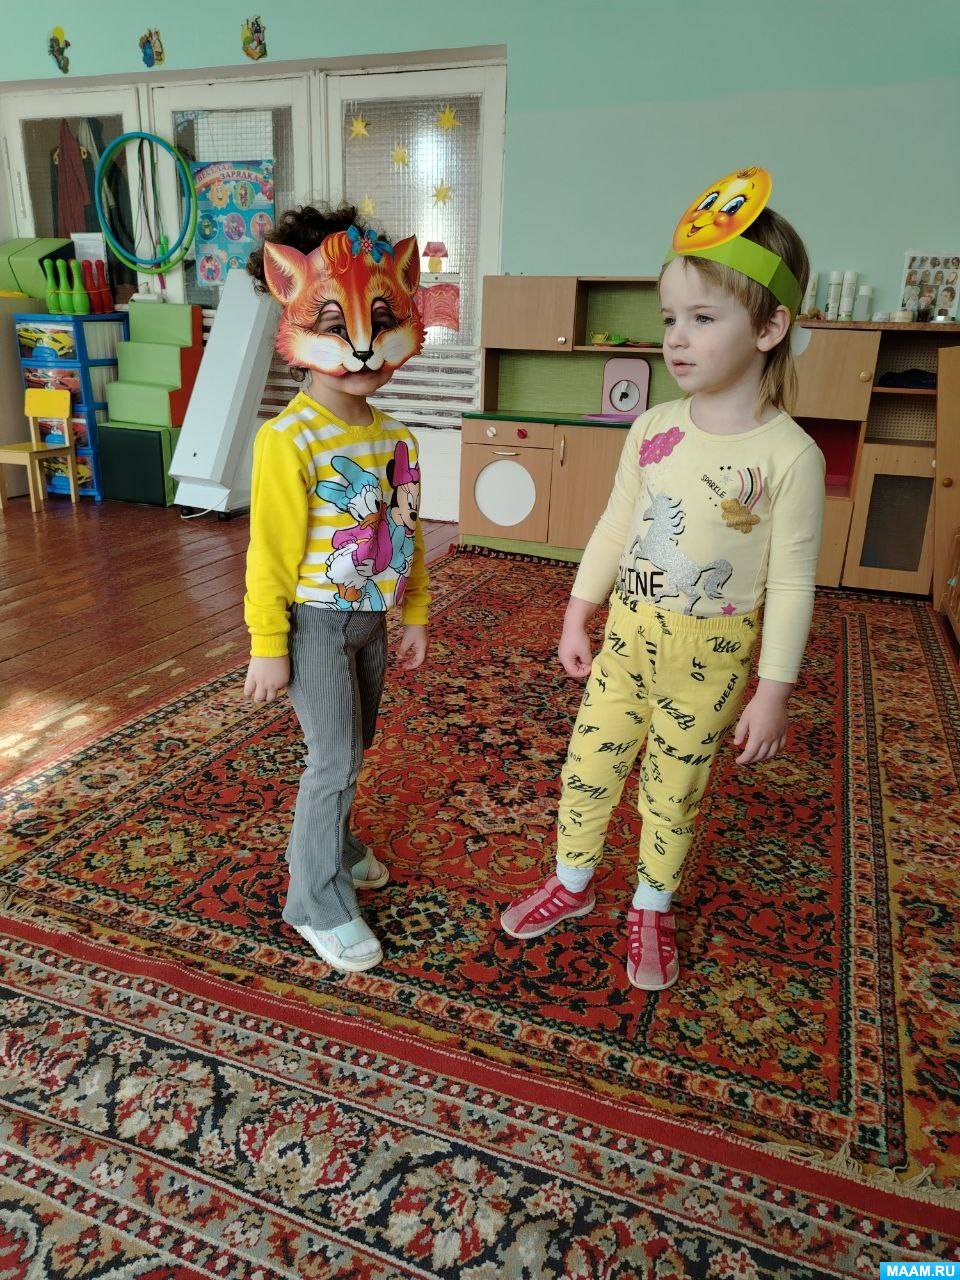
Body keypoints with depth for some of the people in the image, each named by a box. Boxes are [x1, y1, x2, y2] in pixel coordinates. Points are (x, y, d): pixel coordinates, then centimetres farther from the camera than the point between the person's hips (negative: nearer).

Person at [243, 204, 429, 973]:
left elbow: (408, 533, 10)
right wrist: (267, 645, -13)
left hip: (371, 616, 7)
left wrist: (415, 616, 12)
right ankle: (319, 901, 16)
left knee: (353, 748, 19)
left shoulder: (392, 436, 2)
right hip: (315, 620, -7)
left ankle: (332, 847, 42)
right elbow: (270, 551, -15)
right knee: (336, 757, -2)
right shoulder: (289, 440, -18)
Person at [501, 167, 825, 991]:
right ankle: (572, 883, 38)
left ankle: (652, 908, 38)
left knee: (674, 791, 13)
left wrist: (773, 692, -10)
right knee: (588, 766, 13)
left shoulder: (789, 455, -16)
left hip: (711, 656, -3)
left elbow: (792, 583, -12)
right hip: (628, 636, 4)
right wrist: (578, 615, 10)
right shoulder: (653, 429, -3)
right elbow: (614, 528, 7)